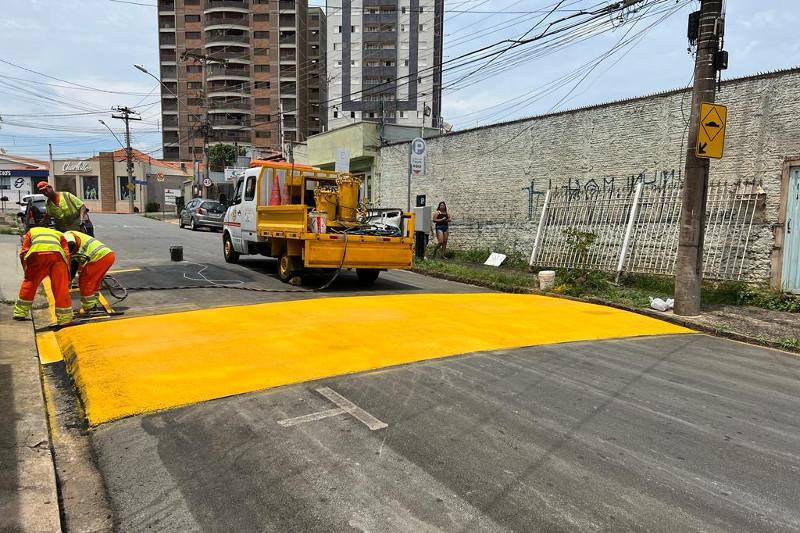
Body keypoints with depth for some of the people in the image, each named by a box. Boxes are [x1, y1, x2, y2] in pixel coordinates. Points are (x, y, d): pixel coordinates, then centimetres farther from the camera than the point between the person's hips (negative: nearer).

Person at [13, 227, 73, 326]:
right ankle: (64, 318, 6)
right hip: (57, 254, 0)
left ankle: (20, 313, 29)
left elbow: (23, 254, 23)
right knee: (61, 288, 3)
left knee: (29, 283, 20)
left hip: (36, 254, 0)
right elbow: (66, 255, 22)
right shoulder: (59, 234, 38)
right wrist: (67, 278, 23)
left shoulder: (31, 232, 37)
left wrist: (27, 271, 31)